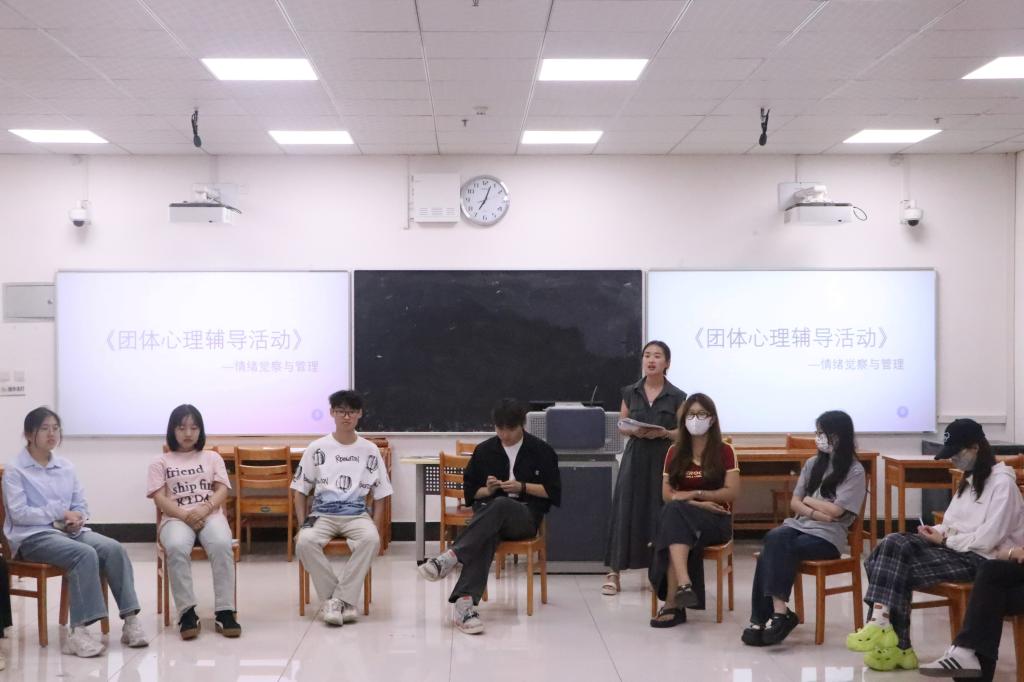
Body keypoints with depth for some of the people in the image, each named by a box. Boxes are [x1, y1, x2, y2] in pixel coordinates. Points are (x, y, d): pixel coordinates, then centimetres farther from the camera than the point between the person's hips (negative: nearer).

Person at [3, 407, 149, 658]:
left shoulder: (66, 467, 17)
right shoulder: (15, 470, 0)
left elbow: (81, 504, 17)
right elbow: (18, 512, -10)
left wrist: (76, 519, -7)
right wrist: (59, 514, -14)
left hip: (70, 531, 6)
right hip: (33, 536, -5)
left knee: (113, 548, -23)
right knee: (85, 554, -34)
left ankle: (130, 619, -26)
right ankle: (78, 631, -36)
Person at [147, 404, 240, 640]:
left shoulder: (212, 457, 21)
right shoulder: (160, 462, 16)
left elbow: (222, 490, 9)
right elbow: (160, 499, 3)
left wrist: (205, 508, -13)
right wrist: (185, 515, -14)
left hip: (210, 515, 1)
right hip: (176, 518, -1)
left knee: (222, 545, -35)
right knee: (177, 548, -38)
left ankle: (224, 612, -33)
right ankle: (187, 612, -33)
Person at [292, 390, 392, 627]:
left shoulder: (370, 451, 8)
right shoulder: (317, 448, 7)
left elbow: (379, 496, 11)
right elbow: (300, 491, 10)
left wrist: (376, 528, -3)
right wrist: (302, 524, -3)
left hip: (356, 515, 0)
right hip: (322, 514, 0)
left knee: (371, 539, -34)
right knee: (305, 541, -32)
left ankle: (337, 599, -24)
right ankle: (345, 601, -20)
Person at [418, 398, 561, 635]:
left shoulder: (541, 451, 6)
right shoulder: (484, 450, 11)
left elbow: (553, 491, 5)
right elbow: (470, 491, 17)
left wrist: (522, 487, -9)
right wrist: (487, 490, -4)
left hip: (525, 517, -1)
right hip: (489, 514, 1)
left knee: (500, 504, -38)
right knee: (486, 536, -37)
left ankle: (451, 557, -47)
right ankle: (465, 604, -54)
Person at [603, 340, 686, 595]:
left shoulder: (677, 396, -1)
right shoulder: (630, 392, 5)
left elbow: (683, 432, 0)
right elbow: (621, 425, 9)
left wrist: (662, 433, -17)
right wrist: (633, 431, -12)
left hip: (663, 459, -1)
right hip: (635, 457, 1)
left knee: (660, 514, -1)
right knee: (625, 511, -3)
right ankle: (613, 574, -1)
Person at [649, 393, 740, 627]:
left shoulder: (725, 451, 3)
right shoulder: (675, 452, 12)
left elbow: (731, 493, -5)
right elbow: (667, 494, 4)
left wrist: (693, 494, -11)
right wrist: (697, 504, -13)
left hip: (716, 520, -3)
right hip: (681, 518, 3)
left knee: (675, 512, -36)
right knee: (672, 511, -36)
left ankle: (672, 603, -44)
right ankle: (683, 584, -52)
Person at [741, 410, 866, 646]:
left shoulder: (855, 471, -1)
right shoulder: (812, 464, 16)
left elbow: (835, 511, -10)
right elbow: (795, 503, 11)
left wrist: (808, 499, 3)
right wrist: (816, 513, -7)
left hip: (828, 535, -5)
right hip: (800, 524, 5)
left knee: (777, 551, -30)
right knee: (774, 538, -30)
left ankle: (763, 617, -28)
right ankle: (778, 612, -34)